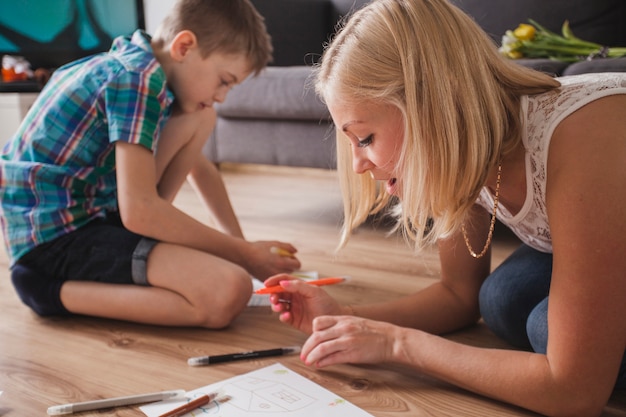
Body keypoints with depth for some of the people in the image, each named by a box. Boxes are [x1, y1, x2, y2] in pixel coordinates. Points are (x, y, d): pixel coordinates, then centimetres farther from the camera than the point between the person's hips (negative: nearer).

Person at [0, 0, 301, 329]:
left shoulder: (133, 64, 12)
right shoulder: (139, 78, -18)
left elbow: (198, 166, 23)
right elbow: (139, 211, -25)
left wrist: (239, 243, 17)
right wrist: (244, 254, -15)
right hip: (54, 236, -10)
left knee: (200, 118, 9)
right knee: (229, 292, -27)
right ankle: (54, 289, -11)